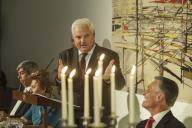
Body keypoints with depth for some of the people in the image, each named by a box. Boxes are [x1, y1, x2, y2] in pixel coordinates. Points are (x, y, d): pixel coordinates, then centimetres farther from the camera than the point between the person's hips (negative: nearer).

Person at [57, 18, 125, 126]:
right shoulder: (66, 55, 4)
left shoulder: (109, 55, -5)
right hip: (72, 117, 3)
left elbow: (120, 84, -12)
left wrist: (108, 77, -34)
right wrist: (60, 77, -24)